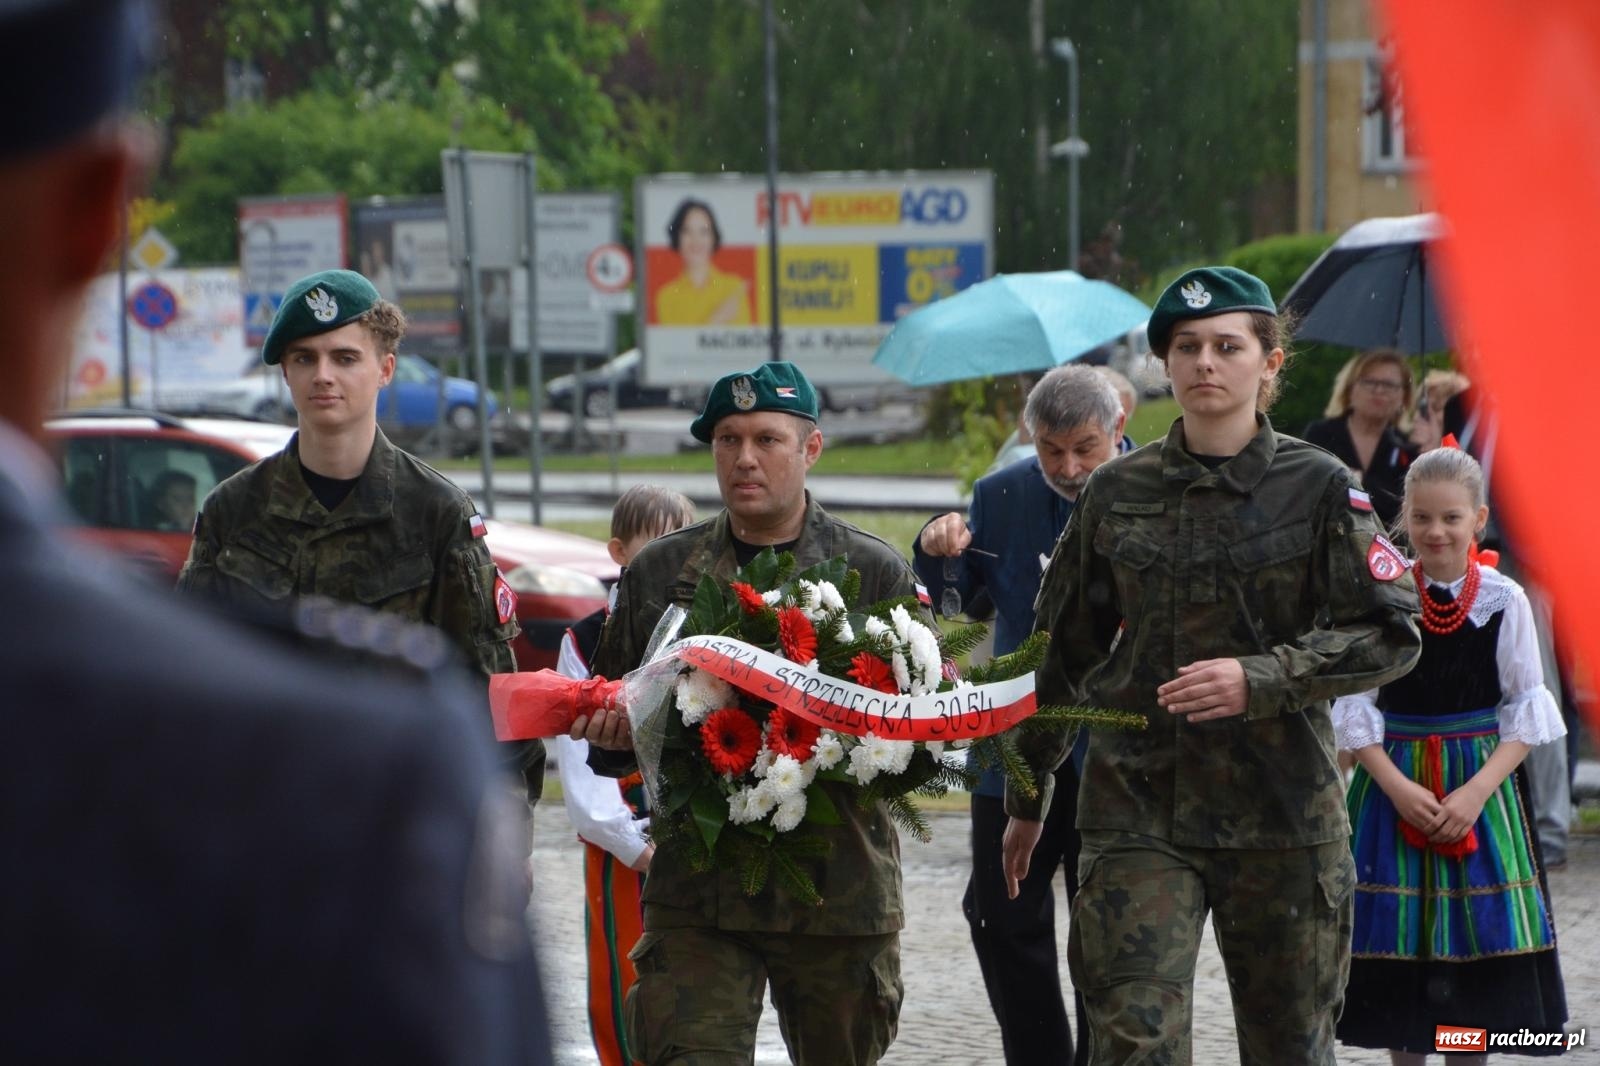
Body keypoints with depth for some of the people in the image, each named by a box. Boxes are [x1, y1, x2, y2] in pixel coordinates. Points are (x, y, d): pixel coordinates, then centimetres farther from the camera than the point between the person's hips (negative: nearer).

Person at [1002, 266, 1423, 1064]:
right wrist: (1028, 795, 19)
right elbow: (1063, 652, 15)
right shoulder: (1117, 495, 6)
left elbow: (1392, 635, -6)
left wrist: (1262, 680, -19)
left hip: (1281, 810, -1)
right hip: (1137, 806, 1)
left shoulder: (1318, 488, 0)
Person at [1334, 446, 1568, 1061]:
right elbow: (1355, 708, -2)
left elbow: (1526, 712, -1)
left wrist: (1477, 791, -13)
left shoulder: (1504, 601, -4)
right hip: (1393, 785, 0)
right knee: (1399, 937, 2)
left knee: (1477, 937, 1)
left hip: (1483, 785, 0)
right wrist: (1399, 788, -14)